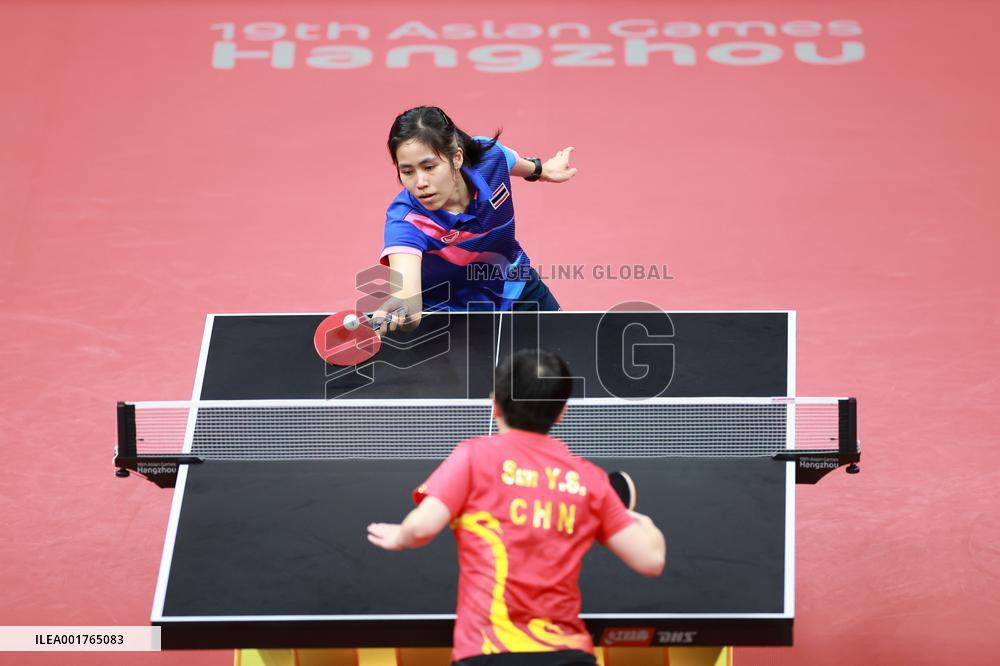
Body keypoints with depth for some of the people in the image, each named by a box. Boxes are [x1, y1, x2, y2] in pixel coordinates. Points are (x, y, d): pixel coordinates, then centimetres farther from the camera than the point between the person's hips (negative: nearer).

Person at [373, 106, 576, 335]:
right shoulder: (405, 220, -39)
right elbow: (404, 288, -57)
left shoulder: (488, 155, -27)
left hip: (516, 288, 4)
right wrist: (392, 311, -80)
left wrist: (541, 170, 22)